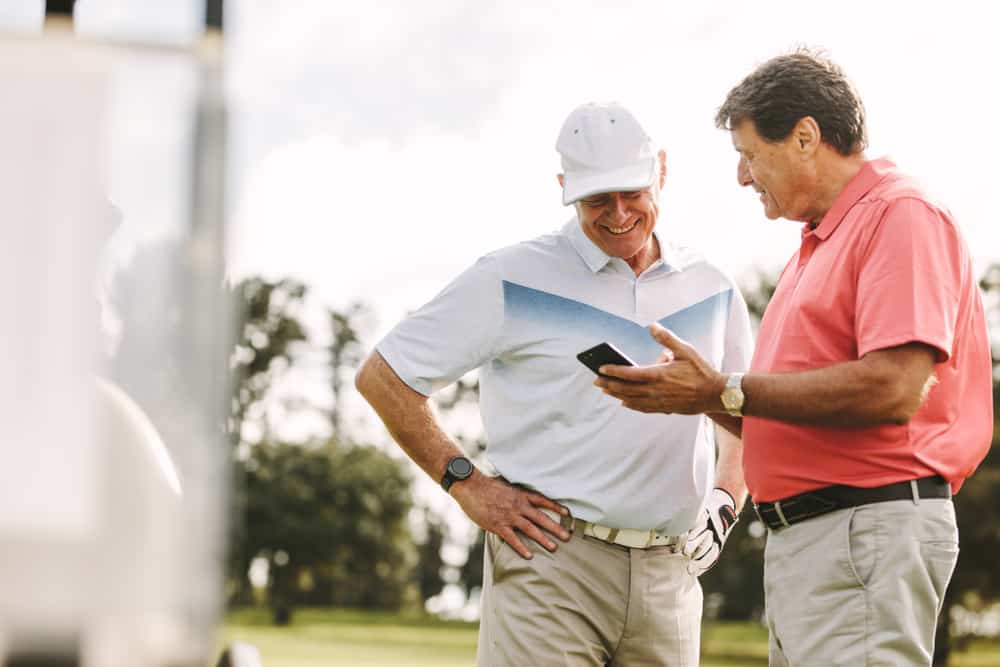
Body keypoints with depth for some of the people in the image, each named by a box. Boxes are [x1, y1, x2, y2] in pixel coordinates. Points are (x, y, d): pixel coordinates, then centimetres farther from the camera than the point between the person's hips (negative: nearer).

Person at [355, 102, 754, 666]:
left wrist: (728, 496, 13)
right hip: (551, 567, -4)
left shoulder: (711, 291, 13)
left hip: (669, 575, 5)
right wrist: (467, 485, -6)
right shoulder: (513, 280, -2)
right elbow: (383, 376, -1)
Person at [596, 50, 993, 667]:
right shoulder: (815, 247, 22)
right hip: (799, 539, 10)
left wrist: (725, 391, -16)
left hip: (868, 530, -10)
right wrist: (700, 394, 6)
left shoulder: (901, 216, -8)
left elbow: (893, 389, -22)